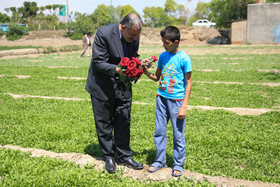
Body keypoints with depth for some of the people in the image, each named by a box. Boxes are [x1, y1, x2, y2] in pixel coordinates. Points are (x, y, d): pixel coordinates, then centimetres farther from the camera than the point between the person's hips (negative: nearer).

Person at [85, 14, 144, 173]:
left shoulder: (135, 36, -5)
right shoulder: (104, 34, -22)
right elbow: (98, 63, -21)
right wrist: (117, 70, -34)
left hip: (123, 86, 5)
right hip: (103, 86, -4)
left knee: (124, 121, 9)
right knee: (104, 123, 8)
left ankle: (124, 156, 25)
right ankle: (108, 157, 26)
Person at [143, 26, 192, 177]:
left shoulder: (184, 59, -9)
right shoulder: (163, 56, 7)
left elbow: (188, 83, -8)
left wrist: (184, 106, -12)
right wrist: (147, 72, -5)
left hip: (177, 100, -5)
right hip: (162, 97, 5)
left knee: (178, 134, 3)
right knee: (159, 131, 10)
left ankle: (178, 164, 19)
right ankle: (160, 161, 25)